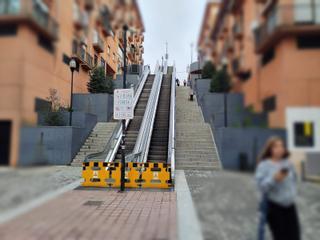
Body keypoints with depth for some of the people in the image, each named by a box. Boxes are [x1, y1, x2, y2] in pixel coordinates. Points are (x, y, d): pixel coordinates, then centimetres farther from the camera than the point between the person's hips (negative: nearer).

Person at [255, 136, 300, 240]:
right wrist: (274, 178, -28)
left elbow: (294, 180, 18)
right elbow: (262, 186, -17)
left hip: (289, 205, 5)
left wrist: (293, 192, 8)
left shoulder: (288, 164, 4)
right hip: (274, 207, -5)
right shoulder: (264, 166, -11)